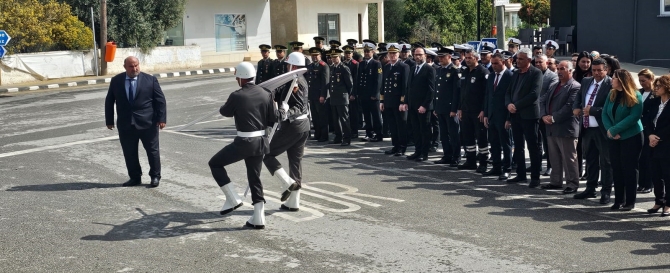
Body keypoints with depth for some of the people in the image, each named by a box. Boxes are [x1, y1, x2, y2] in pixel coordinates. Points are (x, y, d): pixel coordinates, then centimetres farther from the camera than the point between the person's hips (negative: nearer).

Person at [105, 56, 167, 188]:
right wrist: (109, 120, 6)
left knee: (153, 151, 7)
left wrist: (161, 118, -9)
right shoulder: (116, 81, 4)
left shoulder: (150, 79, -2)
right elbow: (109, 101, 9)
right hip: (125, 124, 2)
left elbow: (160, 100, -2)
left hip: (148, 123, -2)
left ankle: (155, 176, 21)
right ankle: (135, 178, 22)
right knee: (129, 153, 8)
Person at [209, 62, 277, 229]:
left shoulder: (236, 96, -14)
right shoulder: (266, 94, 1)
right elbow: (273, 119, 3)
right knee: (255, 177, 16)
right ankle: (258, 219, 14)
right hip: (261, 141, 6)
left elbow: (225, 112, 4)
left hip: (244, 142, -6)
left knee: (215, 164, 13)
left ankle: (232, 199, 5)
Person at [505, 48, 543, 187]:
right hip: (515, 114, 8)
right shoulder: (516, 73, 15)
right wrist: (509, 104, -5)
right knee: (518, 146, 12)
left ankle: (535, 177, 2)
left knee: (533, 147, -2)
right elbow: (509, 92, 15)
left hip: (529, 114, -7)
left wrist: (516, 105, -15)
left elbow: (534, 94, -16)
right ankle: (521, 174, 21)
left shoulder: (536, 73, -7)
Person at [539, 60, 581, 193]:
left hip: (566, 128, -8)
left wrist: (553, 118, -17)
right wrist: (544, 115, -4)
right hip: (551, 128, 8)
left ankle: (572, 184, 6)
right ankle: (556, 181, 24)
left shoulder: (575, 87, -9)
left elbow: (569, 106, -18)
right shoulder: (553, 86, 18)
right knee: (554, 158, 15)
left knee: (569, 159, -1)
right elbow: (543, 102, 14)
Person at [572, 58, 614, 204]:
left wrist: (592, 110, -21)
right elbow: (579, 97, 23)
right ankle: (590, 189, 29)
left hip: (602, 129, -7)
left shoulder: (611, 84, -13)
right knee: (590, 160, 17)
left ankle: (606, 192, 12)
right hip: (587, 128, 7)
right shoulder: (586, 81, 10)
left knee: (605, 162, 4)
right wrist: (576, 108, 4)